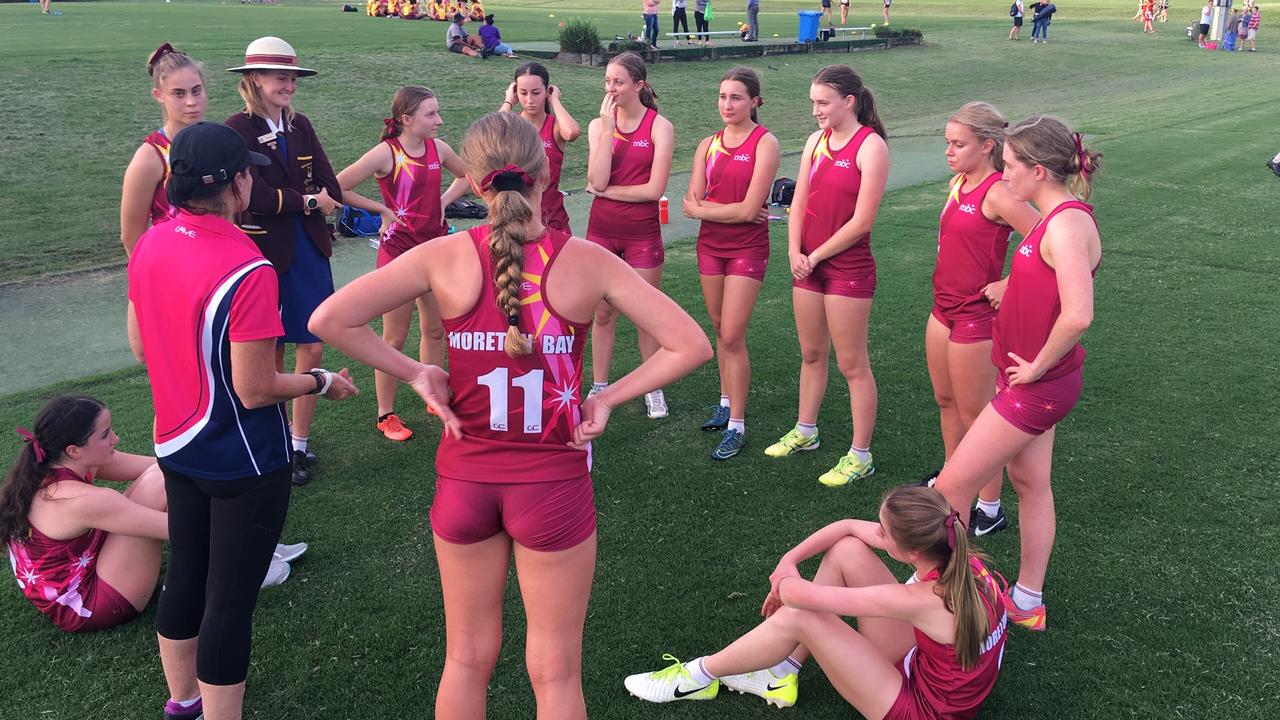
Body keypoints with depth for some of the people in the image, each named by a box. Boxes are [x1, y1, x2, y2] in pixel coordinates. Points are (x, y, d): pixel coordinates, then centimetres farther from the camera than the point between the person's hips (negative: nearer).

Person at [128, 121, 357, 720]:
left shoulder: (150, 245, -2)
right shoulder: (247, 271, -26)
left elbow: (141, 347, 9)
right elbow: (256, 391, -23)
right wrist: (321, 383, -7)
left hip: (176, 445, 8)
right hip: (243, 463, -8)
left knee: (185, 576, 23)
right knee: (230, 600, 6)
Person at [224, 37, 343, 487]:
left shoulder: (300, 127, 7)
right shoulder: (238, 129, -9)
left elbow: (333, 192, -1)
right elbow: (253, 196, -19)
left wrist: (282, 200, -13)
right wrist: (306, 201, -11)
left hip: (309, 250, 5)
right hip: (265, 253, -5)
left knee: (312, 347, 6)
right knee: (270, 353, 8)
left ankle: (299, 444, 21)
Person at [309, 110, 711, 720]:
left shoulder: (445, 257, -10)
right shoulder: (588, 262, -12)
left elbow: (329, 320, -14)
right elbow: (691, 345, -13)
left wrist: (415, 373, -6)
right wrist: (608, 398, -6)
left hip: (464, 480, 2)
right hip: (553, 486, -1)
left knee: (467, 659, 21)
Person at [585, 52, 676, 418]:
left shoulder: (660, 127, -7)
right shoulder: (599, 125, 2)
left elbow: (654, 188, -16)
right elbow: (597, 180, -13)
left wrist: (606, 190, -10)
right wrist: (608, 127, -14)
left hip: (643, 233, -3)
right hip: (602, 230, 3)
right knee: (603, 313, 10)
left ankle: (654, 390, 23)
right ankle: (599, 388, 23)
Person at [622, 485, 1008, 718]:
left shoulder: (926, 600, -36)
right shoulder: (956, 551, -15)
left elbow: (800, 596, -31)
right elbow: (848, 527, -4)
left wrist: (784, 581, -8)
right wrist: (787, 565, -9)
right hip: (923, 662, 8)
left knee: (796, 617, -23)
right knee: (848, 549, -5)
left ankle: (700, 675, 3)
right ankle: (781, 673, 9)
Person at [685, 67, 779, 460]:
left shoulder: (765, 143, -10)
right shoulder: (709, 144, 6)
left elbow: (749, 209, -18)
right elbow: (694, 201, -3)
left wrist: (703, 208, -8)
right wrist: (735, 209, -15)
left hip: (746, 248, -5)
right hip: (710, 245, 6)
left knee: (732, 337, -8)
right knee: (721, 331, 14)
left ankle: (736, 426, 1)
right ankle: (726, 403, 30)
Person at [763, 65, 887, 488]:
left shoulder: (871, 147, -13)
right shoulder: (817, 140, 9)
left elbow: (862, 221, -17)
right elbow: (799, 203, 8)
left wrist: (817, 255, -11)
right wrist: (795, 252, -6)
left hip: (848, 269, -7)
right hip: (808, 264, 7)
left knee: (852, 365, 0)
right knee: (811, 354, 19)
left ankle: (860, 457, 10)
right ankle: (805, 432, 35)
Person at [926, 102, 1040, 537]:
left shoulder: (997, 194, -20)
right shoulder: (959, 183, 7)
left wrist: (1009, 286, -20)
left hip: (976, 315, -9)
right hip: (943, 309, 9)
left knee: (976, 416, 2)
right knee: (945, 401, 23)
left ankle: (990, 510, 17)